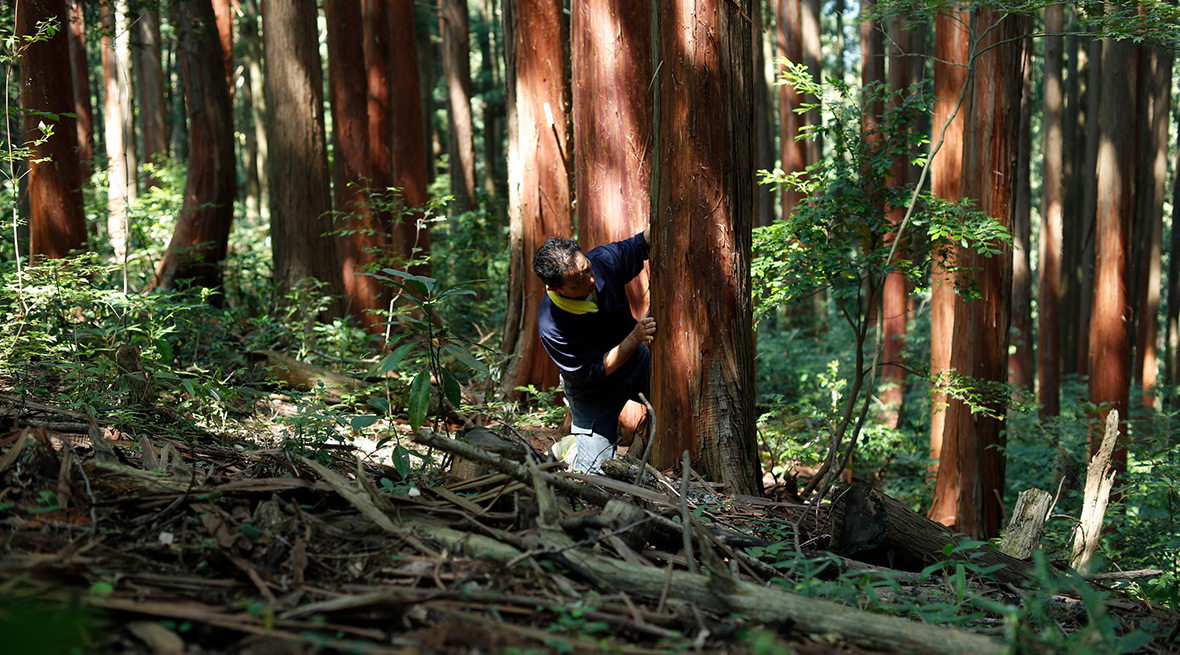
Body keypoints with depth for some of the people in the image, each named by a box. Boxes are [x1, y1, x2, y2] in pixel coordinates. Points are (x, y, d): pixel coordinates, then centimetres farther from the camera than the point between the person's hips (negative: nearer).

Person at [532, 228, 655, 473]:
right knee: (595, 472, -10)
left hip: (635, 359, 5)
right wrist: (635, 338, -41)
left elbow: (644, 243, -7)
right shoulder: (551, 326, -35)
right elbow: (597, 370, -29)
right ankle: (570, 447, 23)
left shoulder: (603, 260, -22)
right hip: (594, 391, -5)